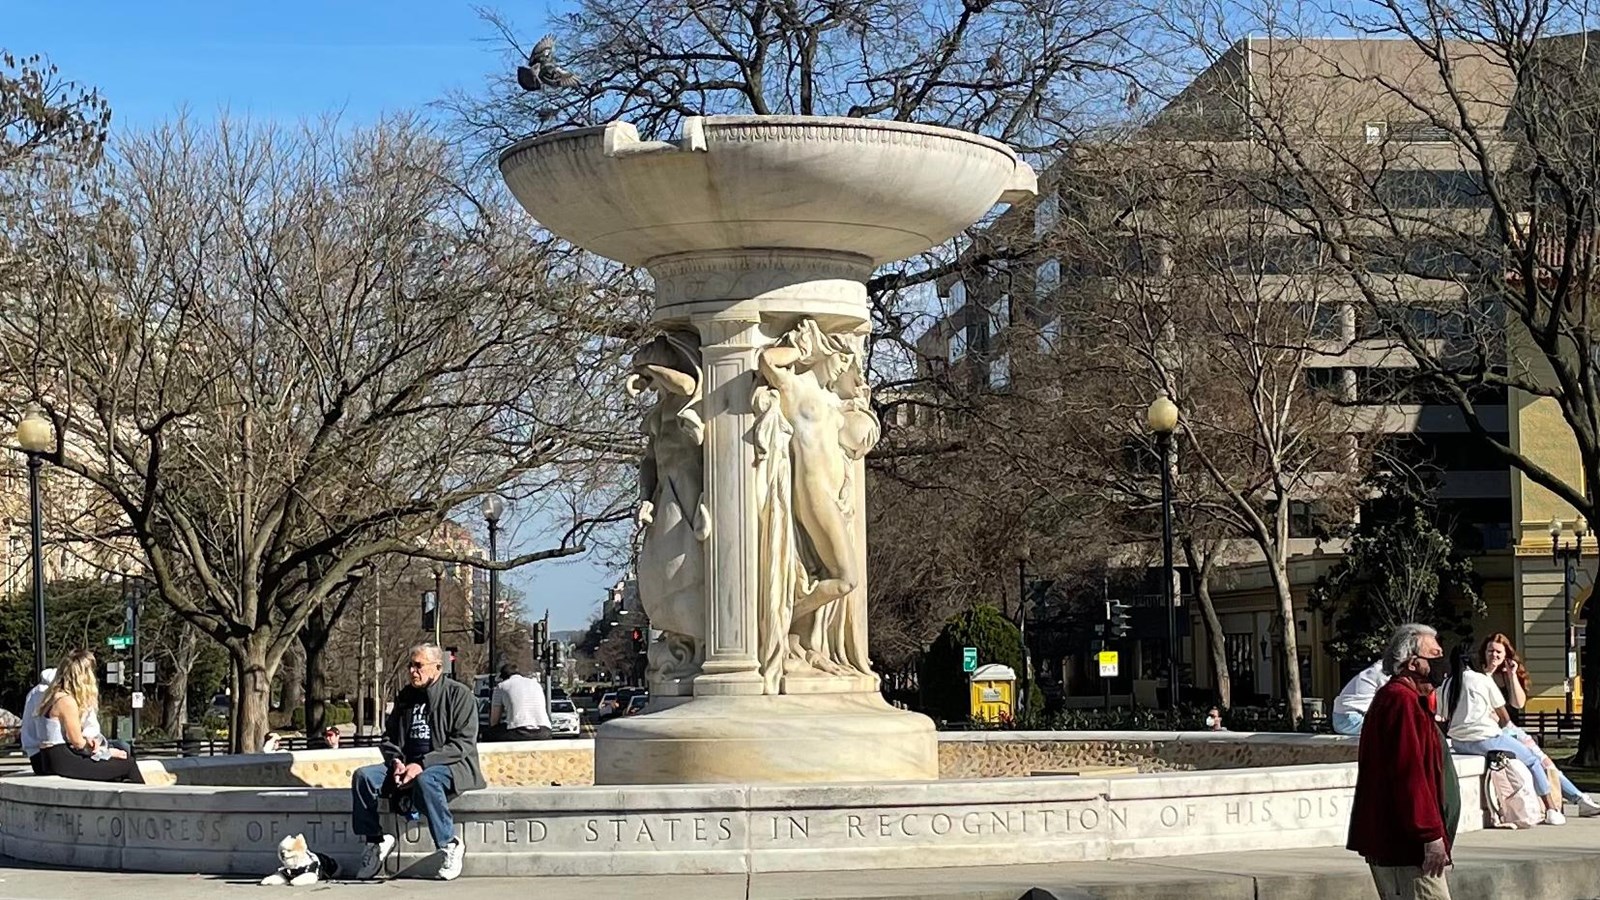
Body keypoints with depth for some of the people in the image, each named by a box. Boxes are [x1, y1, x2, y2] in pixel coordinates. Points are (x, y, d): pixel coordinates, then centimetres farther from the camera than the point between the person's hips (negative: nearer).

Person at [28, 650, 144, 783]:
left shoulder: (51, 695, 12)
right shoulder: (66, 701, -16)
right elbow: (78, 743, -13)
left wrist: (86, 738, 2)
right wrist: (106, 752, 1)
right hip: (62, 762, -10)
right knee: (127, 765, -6)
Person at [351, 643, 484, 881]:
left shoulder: (458, 694, -4)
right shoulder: (405, 697, 16)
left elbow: (463, 743, -13)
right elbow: (389, 737, 20)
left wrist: (422, 764, -22)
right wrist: (396, 761, -5)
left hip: (450, 766, -6)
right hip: (407, 766, 6)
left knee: (425, 781, -40)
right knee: (363, 776, -16)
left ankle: (450, 845, -27)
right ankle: (375, 840, -10)